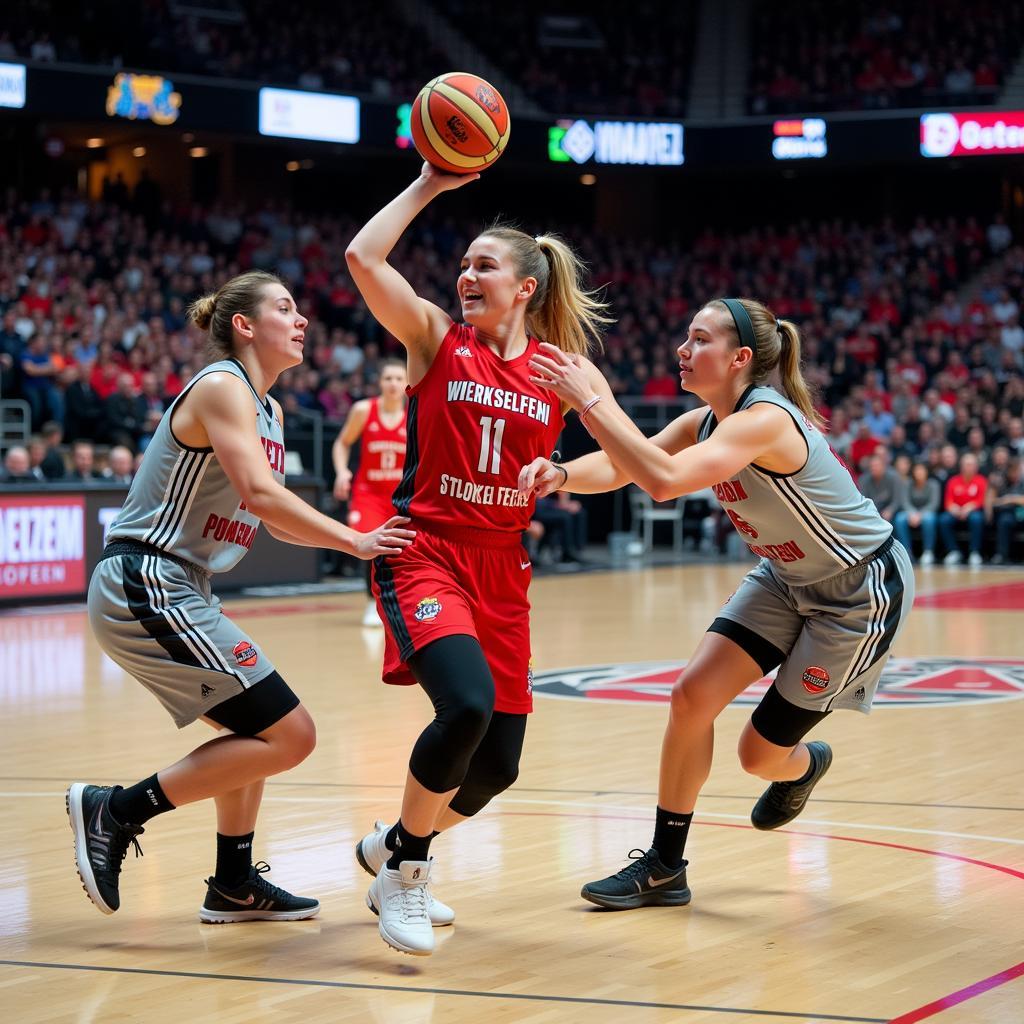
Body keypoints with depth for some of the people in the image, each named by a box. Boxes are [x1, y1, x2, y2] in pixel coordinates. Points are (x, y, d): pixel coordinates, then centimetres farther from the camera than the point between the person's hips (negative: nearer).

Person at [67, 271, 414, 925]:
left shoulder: (268, 410, 17)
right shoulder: (221, 387, -12)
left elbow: (275, 518, 18)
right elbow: (259, 493, -25)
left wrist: (355, 536, 5)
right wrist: (353, 542, -21)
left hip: (171, 593, 11)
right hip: (146, 585, -11)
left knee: (259, 730, 25)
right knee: (288, 736, -11)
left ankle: (235, 883, 34)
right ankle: (115, 812, -8)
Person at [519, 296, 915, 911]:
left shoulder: (764, 420, -32)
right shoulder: (705, 422, -5)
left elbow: (663, 480, -46)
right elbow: (618, 467, -12)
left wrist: (591, 400, -44)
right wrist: (561, 473, -33)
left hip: (862, 593, -8)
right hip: (789, 578, 8)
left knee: (761, 755, 0)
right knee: (693, 695, -7)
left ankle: (806, 766, 38)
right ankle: (665, 869, 5)